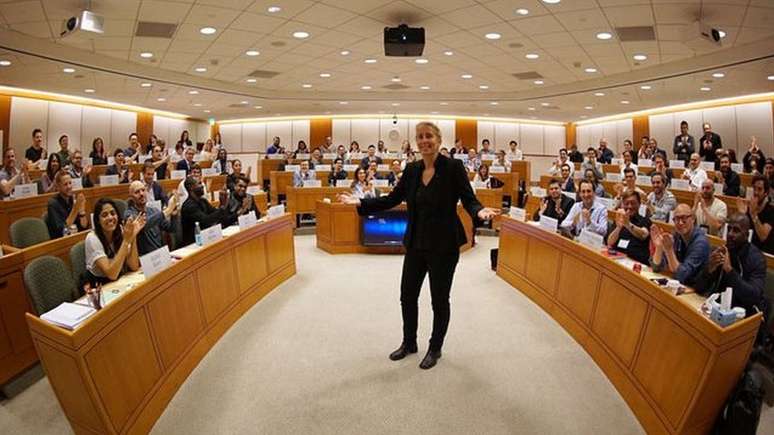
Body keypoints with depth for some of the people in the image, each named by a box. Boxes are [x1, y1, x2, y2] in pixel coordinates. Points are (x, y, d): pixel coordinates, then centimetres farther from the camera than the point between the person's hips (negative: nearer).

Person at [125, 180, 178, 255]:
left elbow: (170, 229, 4)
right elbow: (142, 225, -30)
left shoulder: (154, 210, 9)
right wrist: (167, 210, -31)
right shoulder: (130, 214, -8)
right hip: (144, 258, -4)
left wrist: (173, 215, -16)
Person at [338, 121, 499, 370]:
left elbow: (469, 200, -12)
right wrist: (360, 203, 1)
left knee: (439, 299, 9)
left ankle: (435, 348, 31)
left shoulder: (453, 167, -10)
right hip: (415, 243, 5)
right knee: (407, 295, 14)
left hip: (444, 245, -5)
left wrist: (480, 212, -33)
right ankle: (409, 343, 36)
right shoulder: (412, 169, 4)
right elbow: (392, 199, 8)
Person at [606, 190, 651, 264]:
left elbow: (643, 235, -18)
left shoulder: (645, 221, 6)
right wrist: (618, 227, -21)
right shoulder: (618, 220, 12)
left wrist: (628, 224, -35)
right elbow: (610, 243, -3)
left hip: (638, 262, -3)